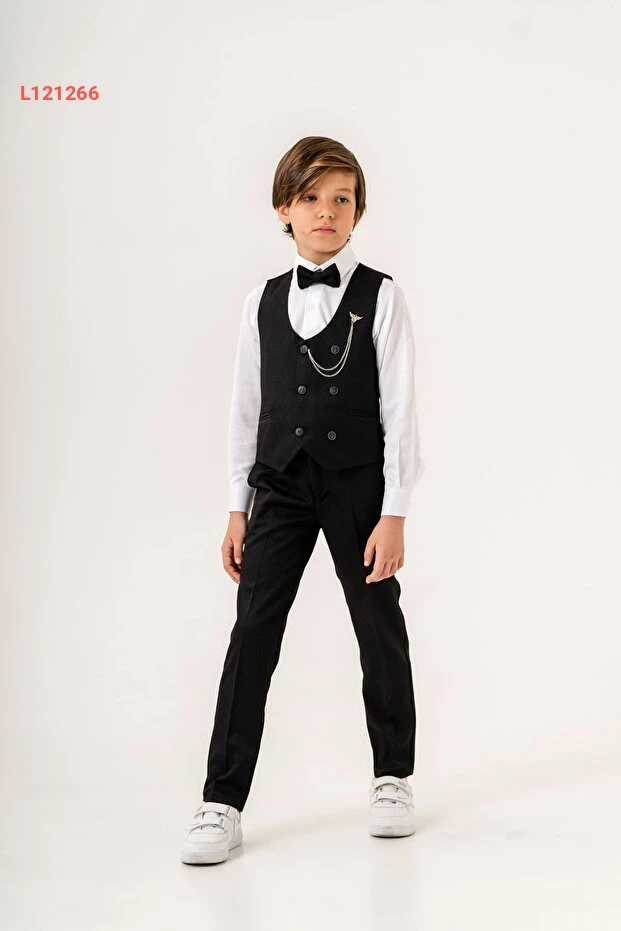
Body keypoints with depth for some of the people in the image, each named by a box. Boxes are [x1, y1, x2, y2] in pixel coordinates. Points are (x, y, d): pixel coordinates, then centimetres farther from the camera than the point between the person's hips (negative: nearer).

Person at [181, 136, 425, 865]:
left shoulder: (381, 297, -2)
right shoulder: (261, 302, 8)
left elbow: (399, 407, -6)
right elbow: (246, 407, 10)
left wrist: (394, 512, -11)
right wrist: (238, 506, 6)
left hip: (359, 484, -2)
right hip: (279, 484, 2)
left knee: (379, 631, 8)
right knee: (252, 633, -4)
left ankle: (392, 778, 26)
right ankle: (223, 801, 1)